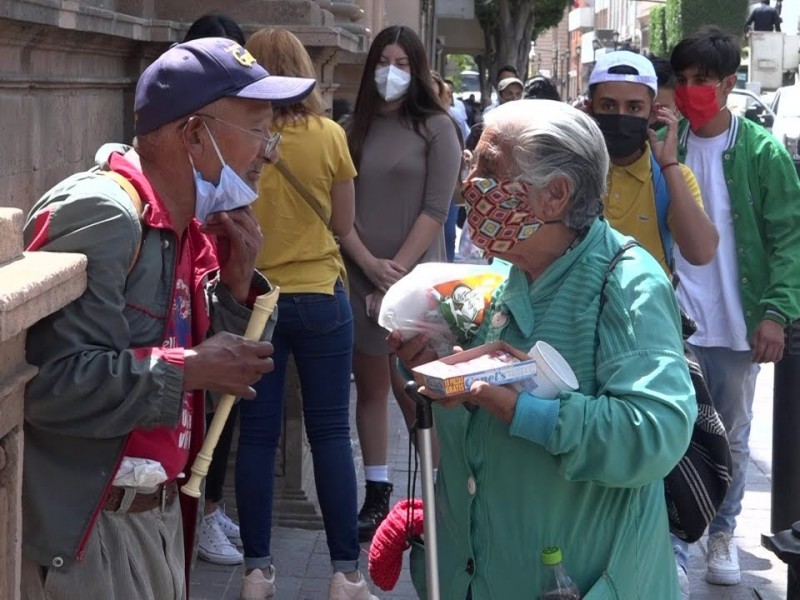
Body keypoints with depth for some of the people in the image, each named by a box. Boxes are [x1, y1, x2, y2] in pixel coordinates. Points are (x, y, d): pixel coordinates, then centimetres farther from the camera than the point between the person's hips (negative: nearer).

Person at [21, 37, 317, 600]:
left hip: (159, 513, 9)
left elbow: (218, 357, 14)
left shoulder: (189, 226, 8)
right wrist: (190, 369, -22)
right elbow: (51, 382, -30)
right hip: (86, 527, -9)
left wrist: (236, 281, -2)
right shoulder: (100, 214, -20)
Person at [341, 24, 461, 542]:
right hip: (360, 275, 4)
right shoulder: (355, 130, 10)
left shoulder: (436, 127, 0)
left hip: (414, 276, -4)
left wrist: (398, 271, -11)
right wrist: (371, 265, -8)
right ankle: (376, 495, 13)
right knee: (370, 386, 7)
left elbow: (436, 210, -7)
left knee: (413, 391, -6)